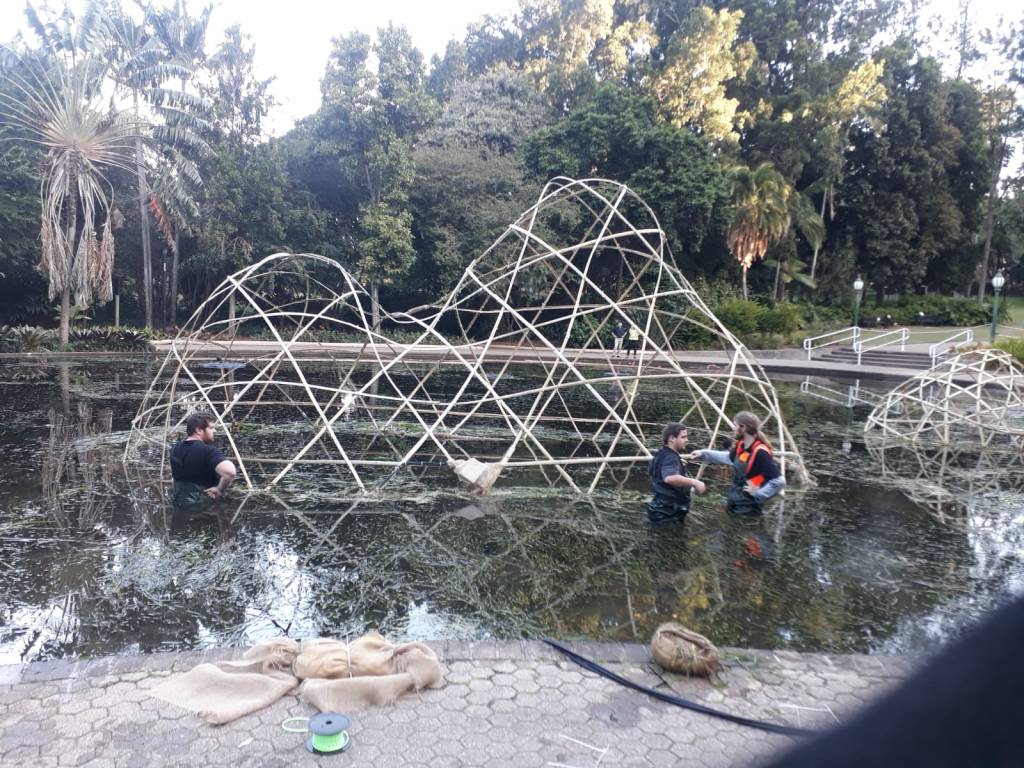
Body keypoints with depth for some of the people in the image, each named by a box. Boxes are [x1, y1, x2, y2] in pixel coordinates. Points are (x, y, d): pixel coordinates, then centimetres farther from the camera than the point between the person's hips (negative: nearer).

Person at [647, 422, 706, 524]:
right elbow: (670, 478, -49)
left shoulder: (661, 454, 6)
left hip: (661, 510, 11)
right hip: (667, 514, -11)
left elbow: (650, 470, 28)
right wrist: (694, 482, -40)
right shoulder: (670, 458, -26)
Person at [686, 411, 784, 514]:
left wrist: (758, 493, -22)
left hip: (748, 509, -9)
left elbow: (779, 481, -28)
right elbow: (728, 457, 23)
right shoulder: (741, 446, 0)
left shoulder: (760, 453, -27)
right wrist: (704, 454, 16)